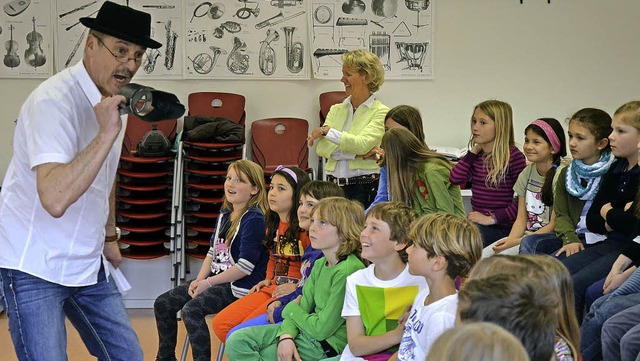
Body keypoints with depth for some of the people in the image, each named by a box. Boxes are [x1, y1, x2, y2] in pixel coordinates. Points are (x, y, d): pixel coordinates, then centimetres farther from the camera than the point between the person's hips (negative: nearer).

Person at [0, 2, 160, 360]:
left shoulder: (114, 99, 6)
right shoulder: (53, 100, -23)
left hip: (88, 263, 8)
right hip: (35, 267, -8)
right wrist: (107, 135, -37)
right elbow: (55, 199, -37)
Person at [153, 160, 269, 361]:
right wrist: (199, 280, -1)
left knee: (191, 310, -29)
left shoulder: (254, 219, -15)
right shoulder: (225, 215, 12)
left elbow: (245, 266, -20)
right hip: (215, 279, 9)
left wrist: (208, 283, -15)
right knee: (163, 304, 5)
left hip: (239, 286, -9)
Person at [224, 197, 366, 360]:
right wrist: (286, 336, -13)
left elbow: (321, 329, -20)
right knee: (236, 341, -2)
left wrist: (291, 309, -2)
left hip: (326, 346, -9)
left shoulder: (348, 272, -21)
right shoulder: (320, 264, 9)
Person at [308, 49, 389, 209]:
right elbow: (321, 149, 1)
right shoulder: (336, 110, 14)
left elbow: (362, 144, -15)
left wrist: (327, 131, -12)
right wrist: (356, 153, -12)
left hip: (366, 188, -4)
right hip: (334, 186, 4)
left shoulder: (381, 112, -1)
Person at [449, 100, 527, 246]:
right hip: (477, 222, 6)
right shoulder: (477, 155, 13)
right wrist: (474, 151, 3)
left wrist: (492, 218, -16)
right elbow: (455, 178, -3)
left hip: (501, 227, -6)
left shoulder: (513, 156, -8)